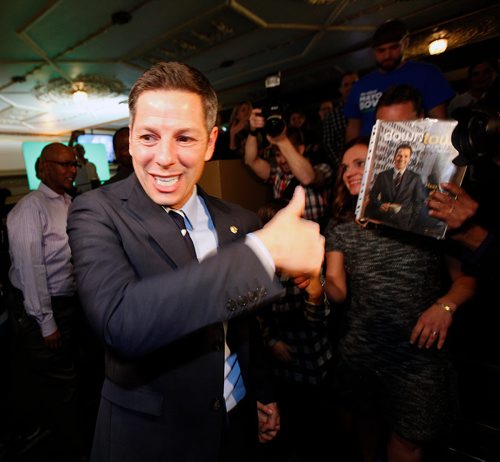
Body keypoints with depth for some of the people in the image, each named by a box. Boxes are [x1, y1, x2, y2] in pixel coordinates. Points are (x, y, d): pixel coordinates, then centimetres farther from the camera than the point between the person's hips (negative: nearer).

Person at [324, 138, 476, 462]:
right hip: (361, 354, 3)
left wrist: (445, 305, -20)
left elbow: (465, 277, -1)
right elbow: (338, 292, -8)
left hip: (420, 355, -2)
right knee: (368, 425, 25)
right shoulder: (340, 228, -1)